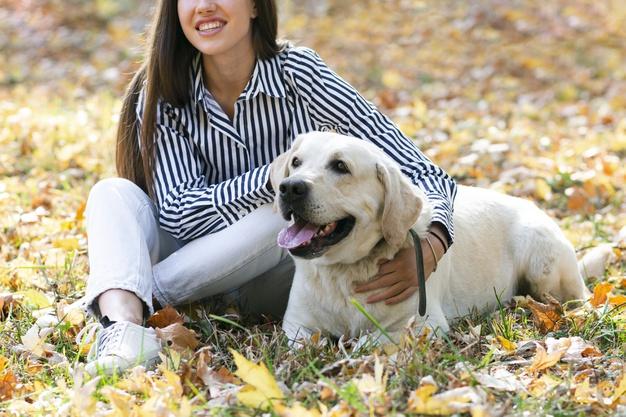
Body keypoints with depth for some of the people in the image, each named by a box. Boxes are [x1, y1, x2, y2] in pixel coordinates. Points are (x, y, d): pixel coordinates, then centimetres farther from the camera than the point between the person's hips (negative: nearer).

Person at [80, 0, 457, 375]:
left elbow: (418, 171, -21)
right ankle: (124, 321, -48)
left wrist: (431, 247, -42)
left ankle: (125, 298, -25)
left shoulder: (298, 73, -17)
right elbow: (177, 213, -21)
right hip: (201, 267, 2)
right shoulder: (162, 93, -10)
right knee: (115, 192, -21)